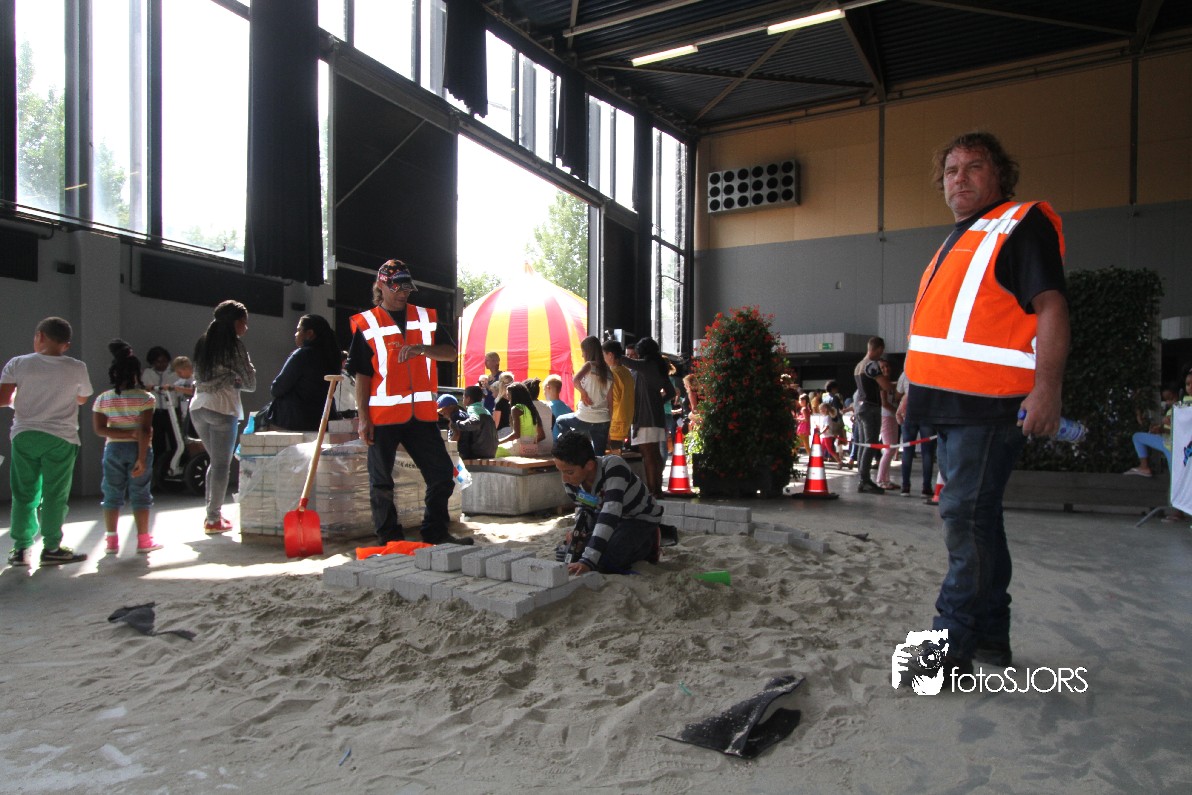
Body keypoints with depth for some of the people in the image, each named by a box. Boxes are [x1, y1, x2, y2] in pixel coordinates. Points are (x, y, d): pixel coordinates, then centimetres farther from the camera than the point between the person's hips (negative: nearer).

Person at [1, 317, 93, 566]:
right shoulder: (77, 369, -2)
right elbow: (82, 399, 12)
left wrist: (22, 398, 14)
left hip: (24, 435, 1)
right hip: (60, 438, -1)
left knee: (24, 494, 11)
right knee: (55, 495, 5)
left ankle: (20, 548, 15)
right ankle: (52, 548, 8)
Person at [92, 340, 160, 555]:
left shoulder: (102, 399, 0)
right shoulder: (144, 398, -9)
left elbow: (99, 429, -6)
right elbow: (145, 430, -16)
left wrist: (127, 433, -8)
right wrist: (142, 458, -15)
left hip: (113, 450, 2)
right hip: (137, 449, -2)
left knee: (112, 495, 11)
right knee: (140, 495, 4)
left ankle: (111, 541, 12)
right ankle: (143, 540, 8)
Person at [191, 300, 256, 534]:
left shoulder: (202, 344, 15)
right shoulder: (234, 345, -5)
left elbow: (199, 378, 20)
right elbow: (251, 383, -4)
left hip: (198, 407, 7)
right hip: (222, 408, -7)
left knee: (215, 460, 18)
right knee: (222, 464, 1)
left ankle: (212, 513, 21)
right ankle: (214, 519, 4)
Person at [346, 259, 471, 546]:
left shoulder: (427, 318, 11)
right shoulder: (366, 324, 2)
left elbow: (451, 352, 2)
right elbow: (362, 375, -1)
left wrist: (421, 349, -17)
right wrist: (363, 417, -6)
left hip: (422, 413, 3)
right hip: (383, 415, -3)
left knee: (442, 474, 5)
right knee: (381, 482, 5)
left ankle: (435, 532, 19)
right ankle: (389, 538, 18)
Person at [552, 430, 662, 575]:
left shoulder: (614, 466, -37)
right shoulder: (570, 481, -17)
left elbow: (610, 514, -46)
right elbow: (583, 508, 3)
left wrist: (588, 561, -54)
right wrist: (578, 530, -21)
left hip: (641, 518, -7)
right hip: (605, 518, 7)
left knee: (607, 561, -28)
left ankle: (646, 545, 3)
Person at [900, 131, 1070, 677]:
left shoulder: (1022, 225, -3)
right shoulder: (955, 244, 24)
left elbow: (1051, 308, -13)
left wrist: (1046, 389, -23)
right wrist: (916, 389, 23)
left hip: (990, 405, -9)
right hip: (951, 405, 9)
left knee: (966, 516, -10)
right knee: (976, 517, 14)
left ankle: (949, 647, -4)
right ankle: (991, 636, 26)